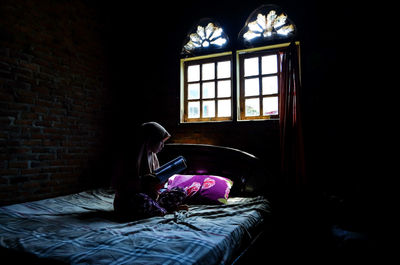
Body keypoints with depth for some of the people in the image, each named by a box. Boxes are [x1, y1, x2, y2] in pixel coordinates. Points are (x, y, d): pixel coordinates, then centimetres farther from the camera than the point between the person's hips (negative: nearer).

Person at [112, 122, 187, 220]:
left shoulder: (153, 156, 6)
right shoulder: (131, 157, -17)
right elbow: (116, 184, -19)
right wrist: (144, 182, -26)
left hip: (150, 198, 6)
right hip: (126, 203, -6)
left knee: (181, 193, -4)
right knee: (143, 201, -40)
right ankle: (166, 211, -15)